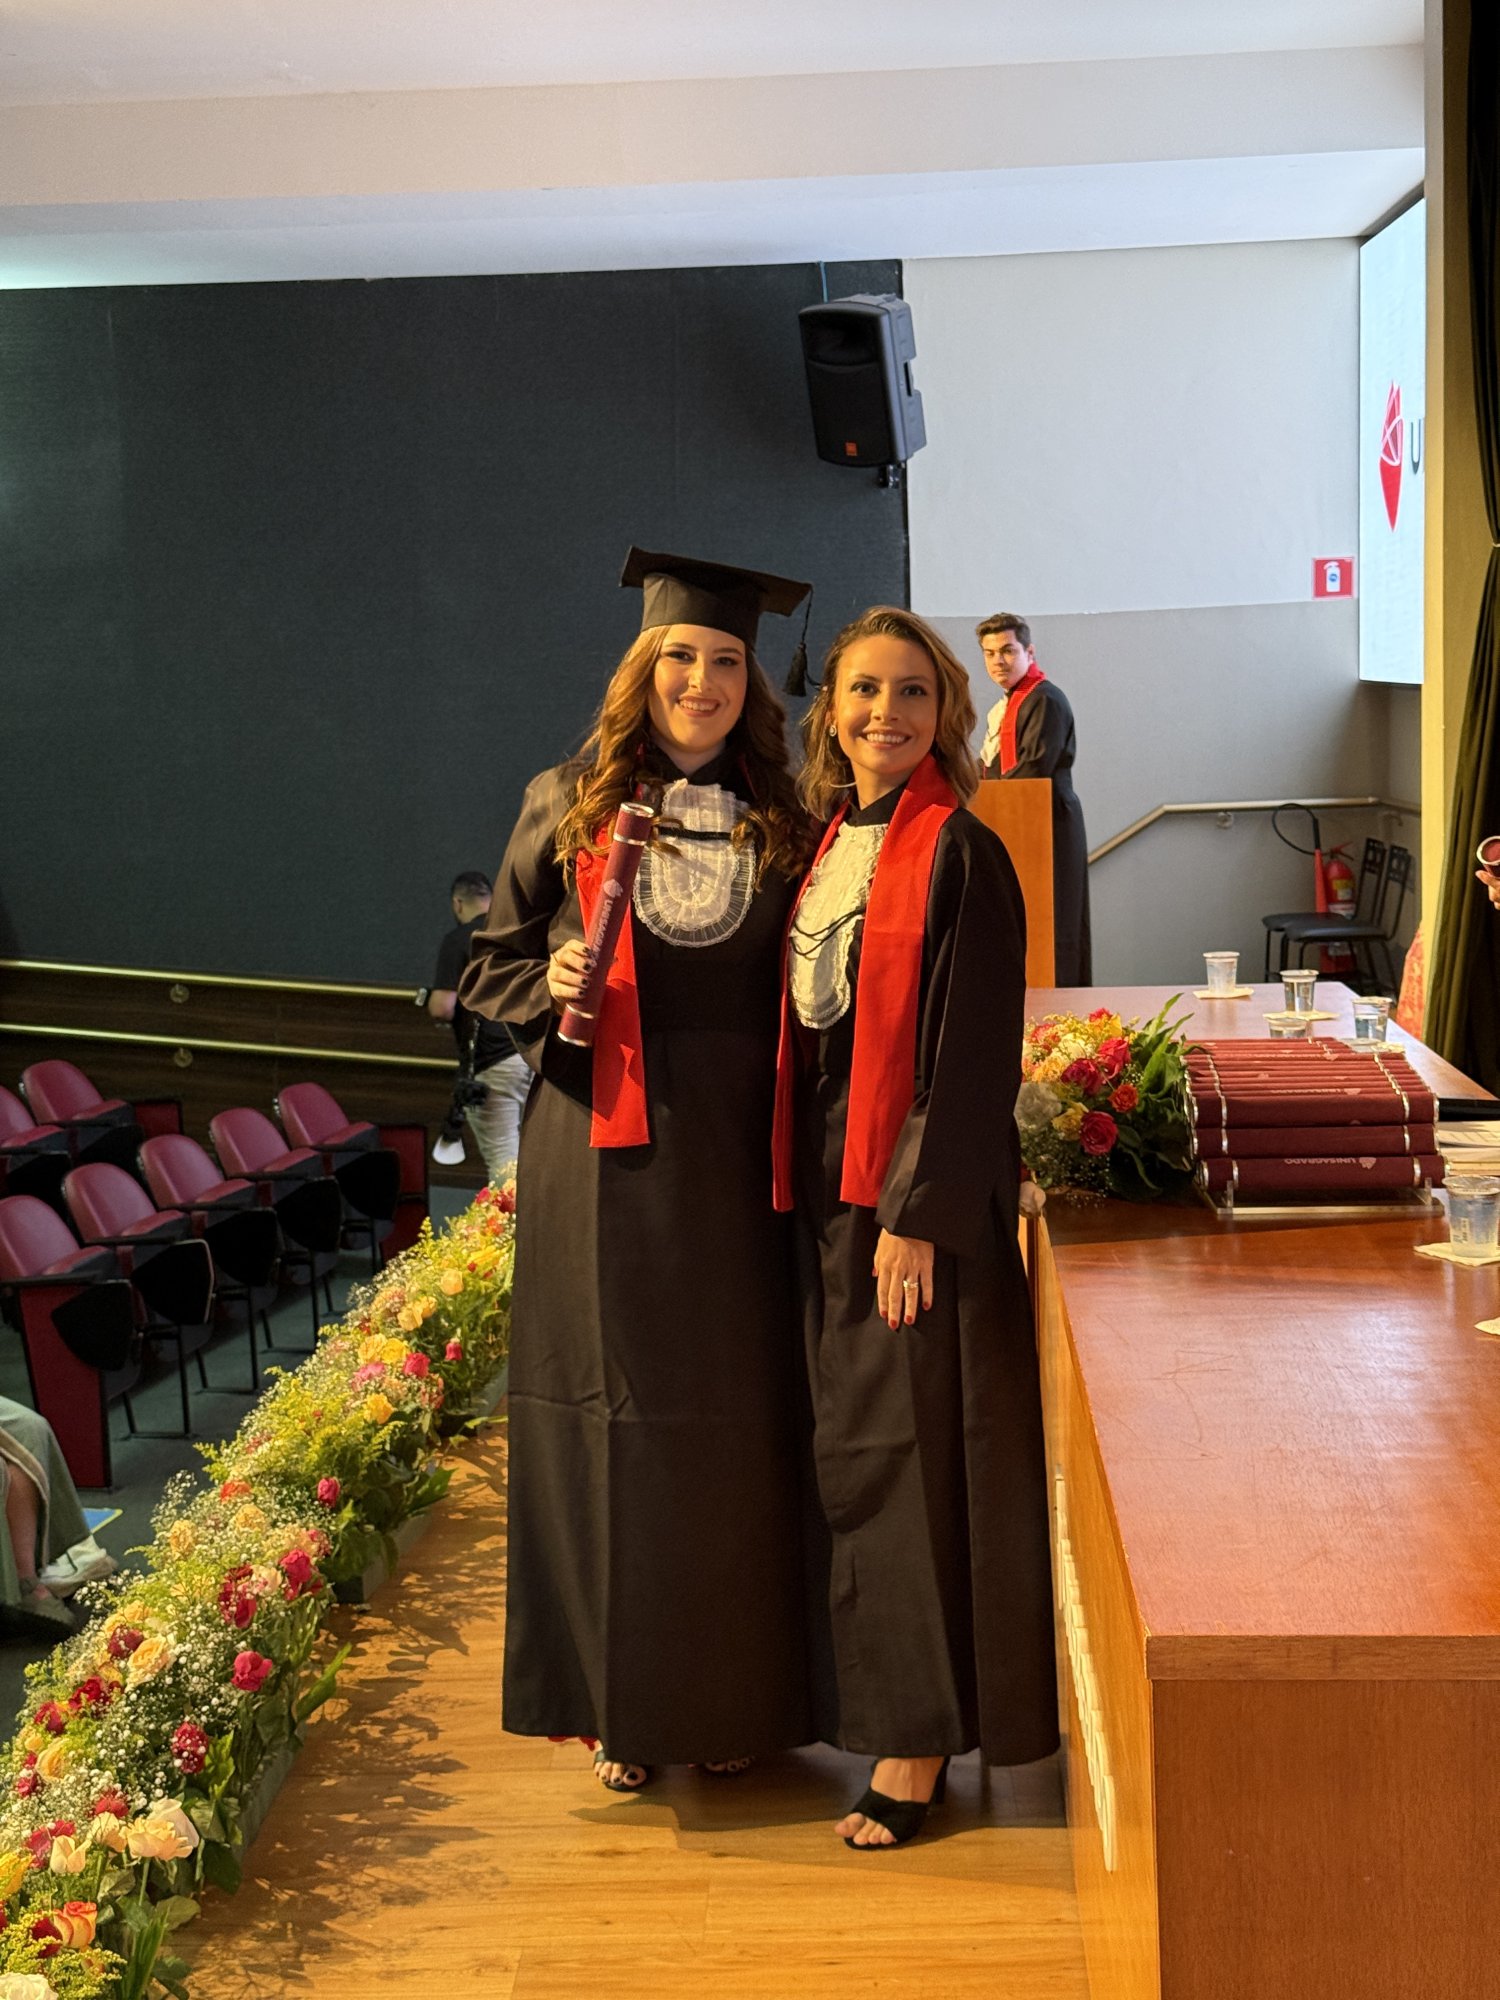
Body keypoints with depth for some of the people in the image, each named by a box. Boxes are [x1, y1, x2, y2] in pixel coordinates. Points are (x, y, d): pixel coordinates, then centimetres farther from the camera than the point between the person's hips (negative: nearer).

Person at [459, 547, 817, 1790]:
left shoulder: (781, 823, 7)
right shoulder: (568, 805, 4)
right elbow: (492, 964, 10)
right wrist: (549, 987, -12)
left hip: (735, 1162, 1)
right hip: (605, 1159, -1)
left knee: (737, 1421, 6)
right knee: (615, 1416, 4)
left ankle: (734, 1694, 21)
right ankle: (626, 1701, 17)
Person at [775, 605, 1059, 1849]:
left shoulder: (960, 855, -12)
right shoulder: (829, 845, 10)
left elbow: (972, 1055, -16)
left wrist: (918, 1212, -19)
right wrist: (799, 1183, 10)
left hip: (919, 1186, -7)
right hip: (829, 1182, 7)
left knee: (911, 1451, -1)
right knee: (855, 1450, 14)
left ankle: (921, 1739, 10)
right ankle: (887, 1696, 28)